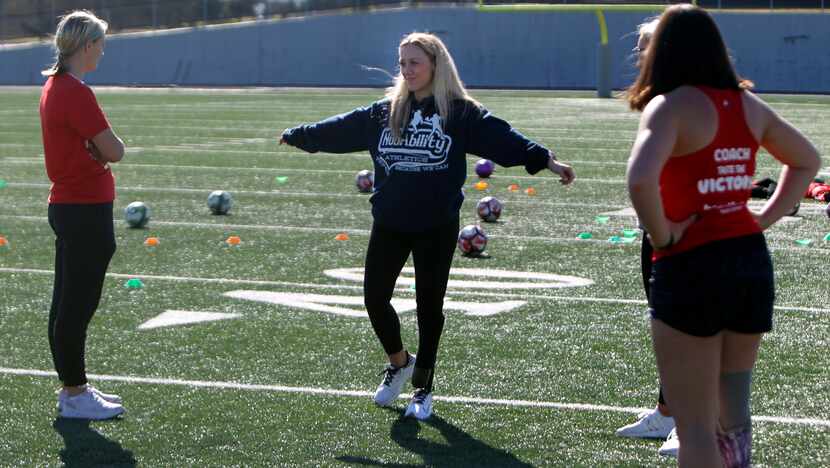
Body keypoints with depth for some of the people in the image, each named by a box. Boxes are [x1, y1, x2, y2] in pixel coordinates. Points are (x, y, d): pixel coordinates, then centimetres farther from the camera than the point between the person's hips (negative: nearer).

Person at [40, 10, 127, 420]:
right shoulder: (76, 93, -19)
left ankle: (73, 387, 25)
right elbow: (115, 151, -16)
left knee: (67, 304, 15)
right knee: (77, 306, -2)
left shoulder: (55, 86, 11)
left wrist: (94, 150, -4)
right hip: (86, 212, -10)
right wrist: (102, 147, 4)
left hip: (67, 206, 10)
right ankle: (74, 397, 6)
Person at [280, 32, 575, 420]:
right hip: (389, 224, 4)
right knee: (374, 298, 3)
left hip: (436, 228, -4)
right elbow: (339, 130, 16)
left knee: (429, 306, 5)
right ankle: (399, 362, 31)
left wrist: (545, 160, -28)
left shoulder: (461, 113, -7)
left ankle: (423, 386, 22)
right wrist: (297, 136, 22)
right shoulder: (384, 112, 6)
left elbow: (502, 138, -17)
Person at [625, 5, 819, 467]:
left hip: (690, 268, -6)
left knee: (695, 428, 2)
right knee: (733, 413, 19)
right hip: (752, 261, 6)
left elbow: (641, 180, -29)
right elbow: (807, 160, 24)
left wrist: (662, 237, -14)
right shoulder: (748, 105, 9)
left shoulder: (671, 105, -11)